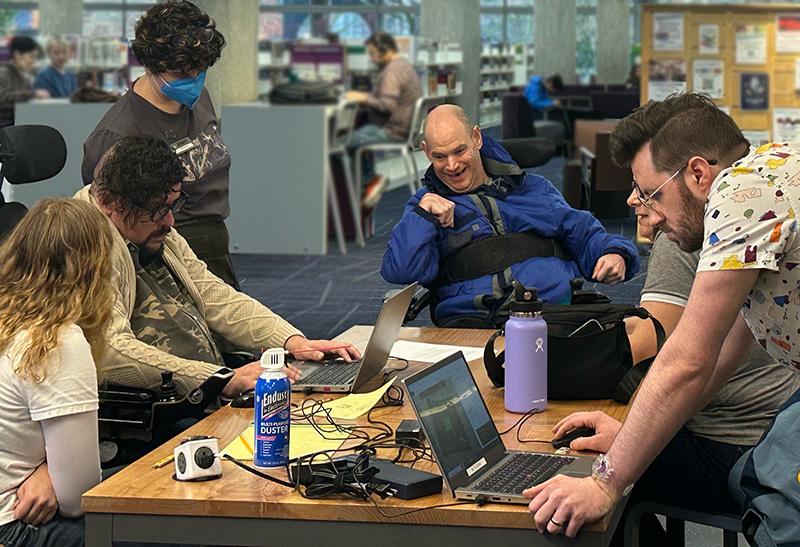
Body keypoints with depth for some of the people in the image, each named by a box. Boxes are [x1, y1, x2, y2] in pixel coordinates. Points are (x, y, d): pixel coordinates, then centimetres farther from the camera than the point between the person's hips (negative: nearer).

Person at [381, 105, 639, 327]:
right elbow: (400, 272, 4)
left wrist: (615, 254, 4)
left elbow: (585, 236, 26)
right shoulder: (428, 204, 21)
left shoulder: (534, 188, 26)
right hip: (471, 319, -1)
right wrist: (424, 210, -1)